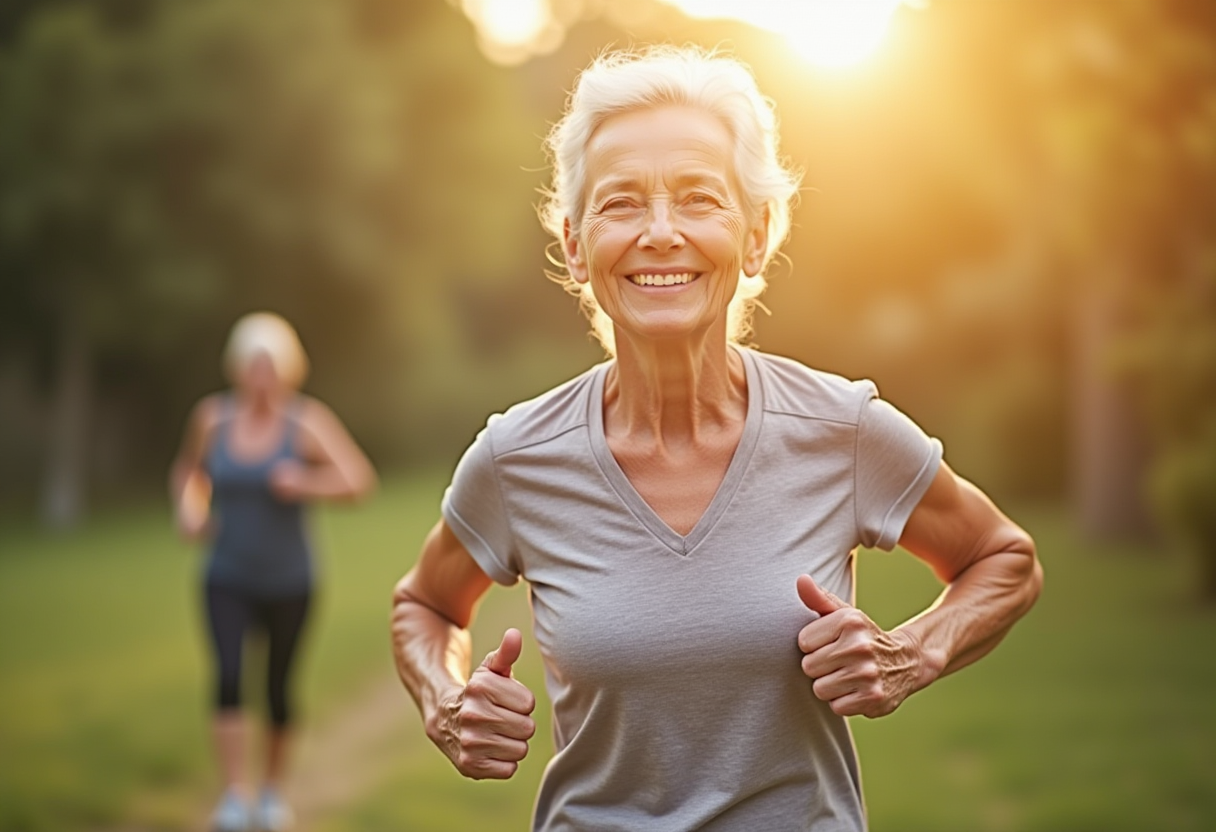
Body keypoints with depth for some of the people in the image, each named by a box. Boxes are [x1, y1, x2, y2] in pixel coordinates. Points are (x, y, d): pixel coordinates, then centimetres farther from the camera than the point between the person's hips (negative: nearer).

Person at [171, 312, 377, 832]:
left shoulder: (307, 421, -10)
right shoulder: (213, 417, -2)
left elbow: (360, 480, -14)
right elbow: (187, 471, 17)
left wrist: (309, 485, -30)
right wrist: (188, 512, -1)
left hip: (288, 581, -1)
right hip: (227, 580, 1)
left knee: (278, 688, 11)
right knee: (228, 677, -19)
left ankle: (274, 789, 33)